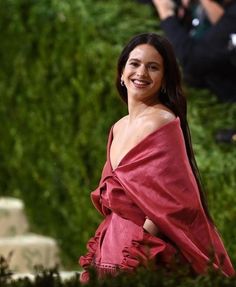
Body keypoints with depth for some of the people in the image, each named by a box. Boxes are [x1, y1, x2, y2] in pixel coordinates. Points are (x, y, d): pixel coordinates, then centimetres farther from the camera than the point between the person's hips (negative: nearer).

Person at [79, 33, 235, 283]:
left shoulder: (162, 122, -15)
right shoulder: (118, 128, 11)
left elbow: (171, 200, -20)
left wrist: (138, 249, -17)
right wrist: (106, 243, 6)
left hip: (149, 254, -8)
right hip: (115, 245, 8)